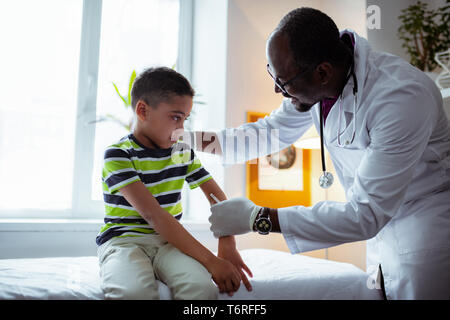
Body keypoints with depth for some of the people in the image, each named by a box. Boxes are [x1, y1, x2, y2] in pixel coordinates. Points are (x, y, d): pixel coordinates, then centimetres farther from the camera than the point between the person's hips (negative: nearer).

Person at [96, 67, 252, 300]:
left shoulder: (183, 151, 9)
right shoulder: (118, 154, -11)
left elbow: (217, 196, 10)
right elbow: (153, 214, -22)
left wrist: (227, 246, -9)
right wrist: (211, 261, -26)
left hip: (169, 240, 4)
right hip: (123, 239, -4)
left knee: (201, 287, -28)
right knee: (134, 291, -37)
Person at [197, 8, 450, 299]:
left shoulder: (402, 98, -35)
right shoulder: (312, 79, -13)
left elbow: (364, 215, -34)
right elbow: (276, 129, 6)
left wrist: (258, 218, -35)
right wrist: (213, 140, -10)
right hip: (381, 217, 6)